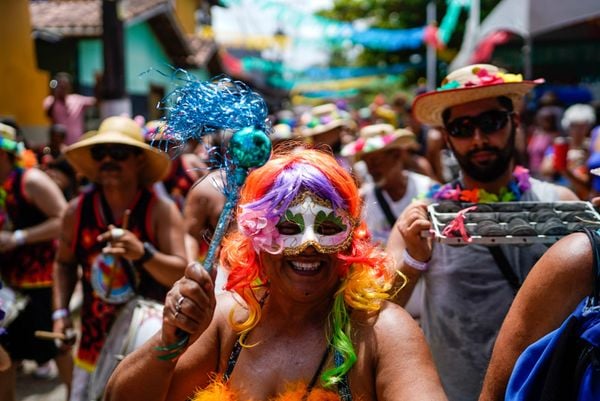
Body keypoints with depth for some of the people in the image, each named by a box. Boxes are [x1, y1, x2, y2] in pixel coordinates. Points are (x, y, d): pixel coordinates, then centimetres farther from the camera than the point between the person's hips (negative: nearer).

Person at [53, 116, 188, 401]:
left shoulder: (161, 210, -10)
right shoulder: (78, 210, 0)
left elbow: (182, 273, -16)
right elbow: (65, 263, 15)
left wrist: (143, 253, -32)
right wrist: (60, 312, 5)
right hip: (94, 343, 3)